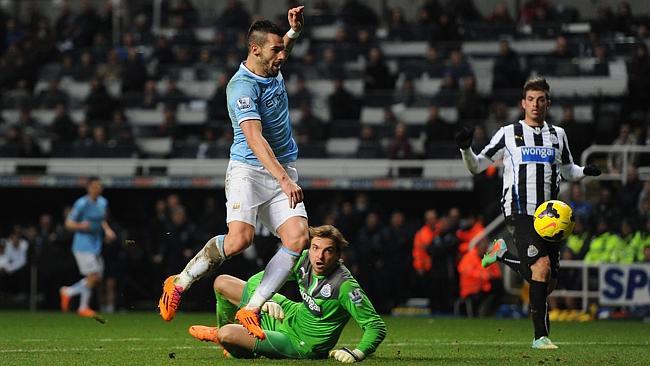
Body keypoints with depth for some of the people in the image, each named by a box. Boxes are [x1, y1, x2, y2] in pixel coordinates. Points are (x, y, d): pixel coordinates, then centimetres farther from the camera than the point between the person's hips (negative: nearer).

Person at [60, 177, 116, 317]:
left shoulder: (102, 203, 10)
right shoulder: (82, 204, -13)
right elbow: (68, 223, -10)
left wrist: (107, 230, 8)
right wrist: (80, 226, -29)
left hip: (96, 246, 8)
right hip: (83, 246, -8)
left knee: (97, 279, 7)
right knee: (93, 276, -11)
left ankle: (68, 292, 24)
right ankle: (84, 307, 8)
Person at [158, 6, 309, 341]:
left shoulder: (272, 69, 7)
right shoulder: (242, 87, -18)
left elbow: (281, 47, 35)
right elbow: (255, 139, -30)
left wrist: (294, 30, 12)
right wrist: (284, 179, -40)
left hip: (283, 172, 7)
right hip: (248, 169, -7)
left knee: (298, 238, -13)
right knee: (240, 238, -26)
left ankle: (251, 309, -10)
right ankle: (179, 284, -2)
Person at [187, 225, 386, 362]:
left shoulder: (344, 285, -30)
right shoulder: (305, 259, -10)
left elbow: (376, 325, -27)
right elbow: (257, 280, -2)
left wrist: (358, 353, -42)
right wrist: (266, 300, -22)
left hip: (301, 345, -7)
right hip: (293, 315, 7)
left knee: (227, 334, -23)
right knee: (222, 283, 11)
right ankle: (221, 330, 39)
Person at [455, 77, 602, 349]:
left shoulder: (557, 135, 16)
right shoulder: (508, 134, 6)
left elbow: (567, 171, 25)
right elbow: (476, 166, 9)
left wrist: (585, 171, 4)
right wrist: (465, 149, -12)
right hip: (520, 212, -5)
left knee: (547, 284, 4)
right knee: (542, 267, -23)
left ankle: (503, 255, 29)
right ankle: (540, 336, -16)